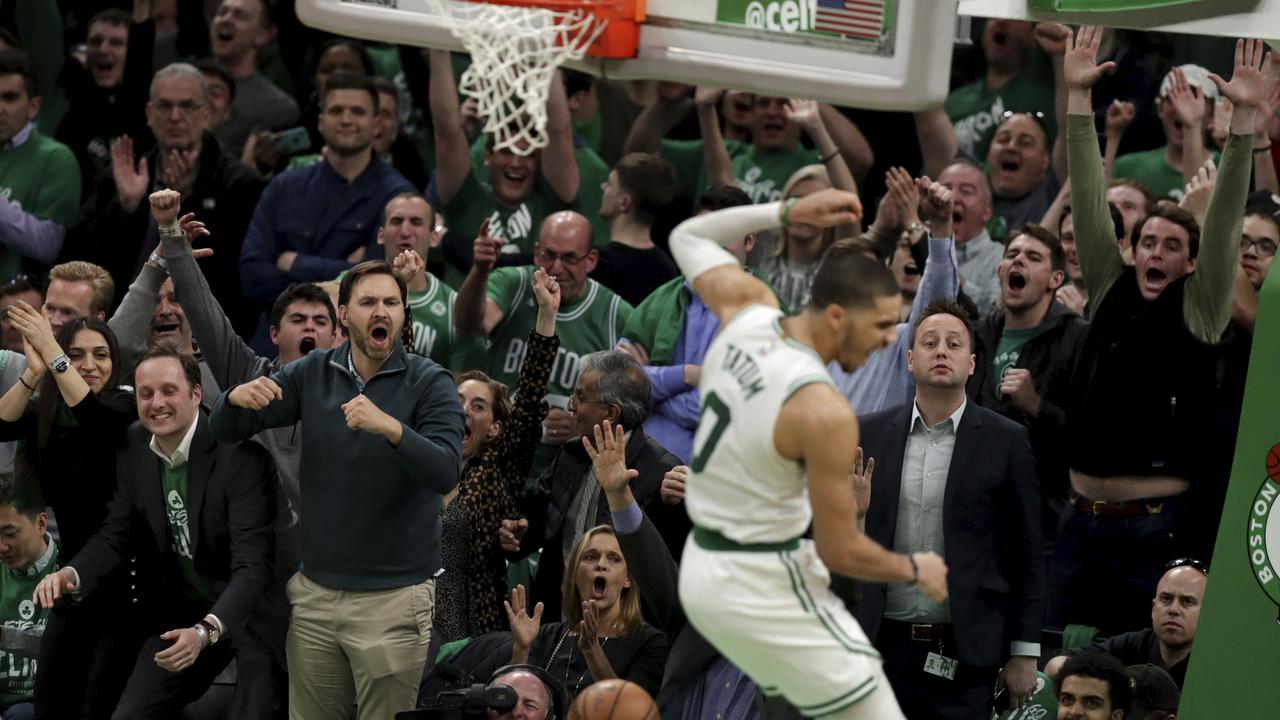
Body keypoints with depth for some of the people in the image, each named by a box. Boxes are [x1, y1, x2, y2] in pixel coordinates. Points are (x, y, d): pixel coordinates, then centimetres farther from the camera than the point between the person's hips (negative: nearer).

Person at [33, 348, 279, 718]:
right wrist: (73, 573, -17)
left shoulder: (240, 454, -24)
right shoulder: (134, 447, -3)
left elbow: (252, 566, -28)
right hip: (182, 611, 6)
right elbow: (118, 532, 5)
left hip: (250, 610, -6)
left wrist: (206, 631, -43)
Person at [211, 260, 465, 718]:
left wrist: (391, 428, -39)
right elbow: (225, 431, 3)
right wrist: (238, 398, -21)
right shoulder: (312, 374, 3)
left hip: (393, 597, -4)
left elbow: (445, 473, -21)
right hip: (314, 592, 4)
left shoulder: (429, 383, -8)